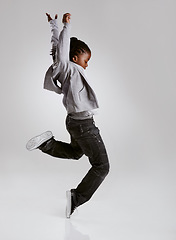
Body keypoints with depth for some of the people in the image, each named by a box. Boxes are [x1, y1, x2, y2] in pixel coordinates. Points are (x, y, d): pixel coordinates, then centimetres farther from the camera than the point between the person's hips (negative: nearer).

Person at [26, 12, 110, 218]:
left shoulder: (67, 68, 6)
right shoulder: (70, 69, -17)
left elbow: (57, 46, 17)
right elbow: (61, 53, -36)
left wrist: (54, 25, 27)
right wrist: (66, 26, -34)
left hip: (74, 121, 10)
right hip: (83, 124, -10)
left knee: (75, 152, 36)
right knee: (101, 166, 0)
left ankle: (46, 144, 17)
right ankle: (76, 198, 1)